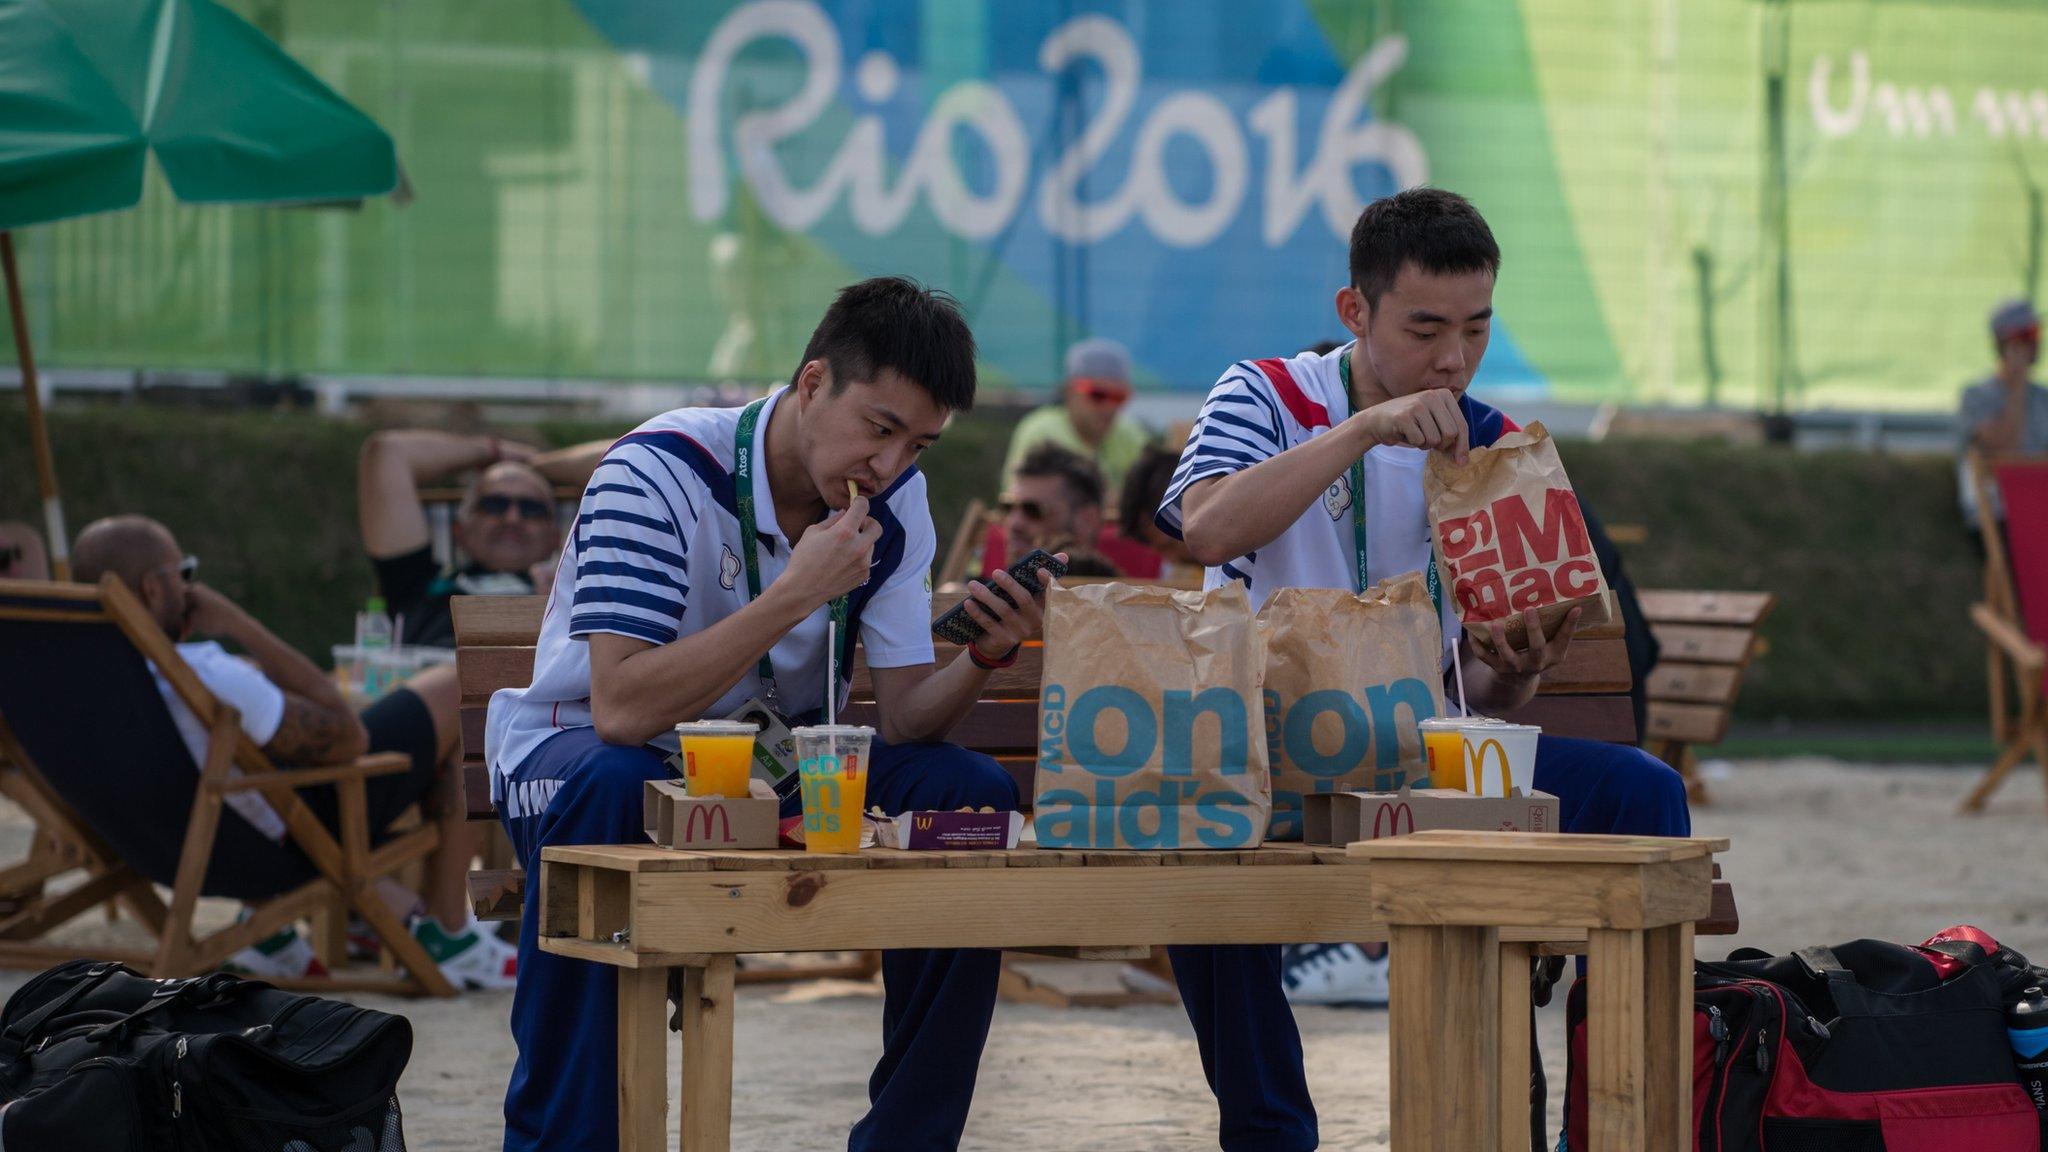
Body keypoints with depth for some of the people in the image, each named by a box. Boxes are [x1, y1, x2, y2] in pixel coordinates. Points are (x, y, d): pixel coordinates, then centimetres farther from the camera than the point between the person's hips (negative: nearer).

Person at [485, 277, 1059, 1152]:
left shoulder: (894, 501, -5)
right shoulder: (662, 473, -24)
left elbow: (904, 719, -7)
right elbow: (621, 710, -34)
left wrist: (987, 657, -28)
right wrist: (794, 594, -36)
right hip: (579, 749, -5)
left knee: (970, 792, -16)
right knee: (607, 791, -39)